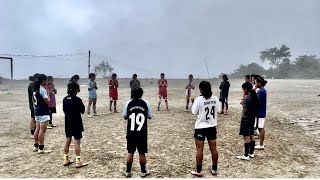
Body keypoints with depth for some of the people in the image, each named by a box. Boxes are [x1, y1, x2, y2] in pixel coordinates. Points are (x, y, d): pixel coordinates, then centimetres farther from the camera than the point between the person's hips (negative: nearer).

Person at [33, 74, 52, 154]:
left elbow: (34, 100, 17)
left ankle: (36, 146, 24)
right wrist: (49, 94, -4)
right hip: (43, 112, -9)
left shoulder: (35, 88, 11)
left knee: (37, 129, 16)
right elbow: (47, 101, -17)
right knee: (42, 130, -5)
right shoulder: (43, 89, -17)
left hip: (37, 110, 9)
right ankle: (41, 149, -1)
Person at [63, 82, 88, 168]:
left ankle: (66, 160, 24)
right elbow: (82, 111, -12)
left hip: (68, 123, 7)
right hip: (76, 123, -7)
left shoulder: (65, 99, 3)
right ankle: (78, 162, 3)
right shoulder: (77, 100, -18)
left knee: (67, 140, 15)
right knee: (77, 142, -1)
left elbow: (64, 110, 10)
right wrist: (82, 105, 2)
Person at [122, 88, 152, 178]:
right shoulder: (146, 103, -4)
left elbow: (125, 117, 3)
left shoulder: (128, 103, -3)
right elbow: (150, 116, 3)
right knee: (142, 152, 9)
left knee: (130, 152, 12)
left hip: (131, 132, 1)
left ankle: (128, 171, 20)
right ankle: (143, 171, 22)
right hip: (142, 132, -1)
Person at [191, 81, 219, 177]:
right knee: (213, 148, 13)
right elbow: (217, 110, 8)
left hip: (200, 127, -4)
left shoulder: (199, 99, -16)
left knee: (200, 149, 5)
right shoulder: (215, 99, -3)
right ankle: (214, 169, 25)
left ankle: (198, 171, 12)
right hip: (212, 127, 4)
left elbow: (194, 112, -8)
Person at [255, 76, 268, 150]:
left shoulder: (261, 91, -20)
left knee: (260, 128, -2)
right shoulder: (263, 90, 11)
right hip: (262, 112, 10)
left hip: (260, 113, -10)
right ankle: (261, 143, 26)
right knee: (261, 128, 16)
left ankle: (261, 145, 6)